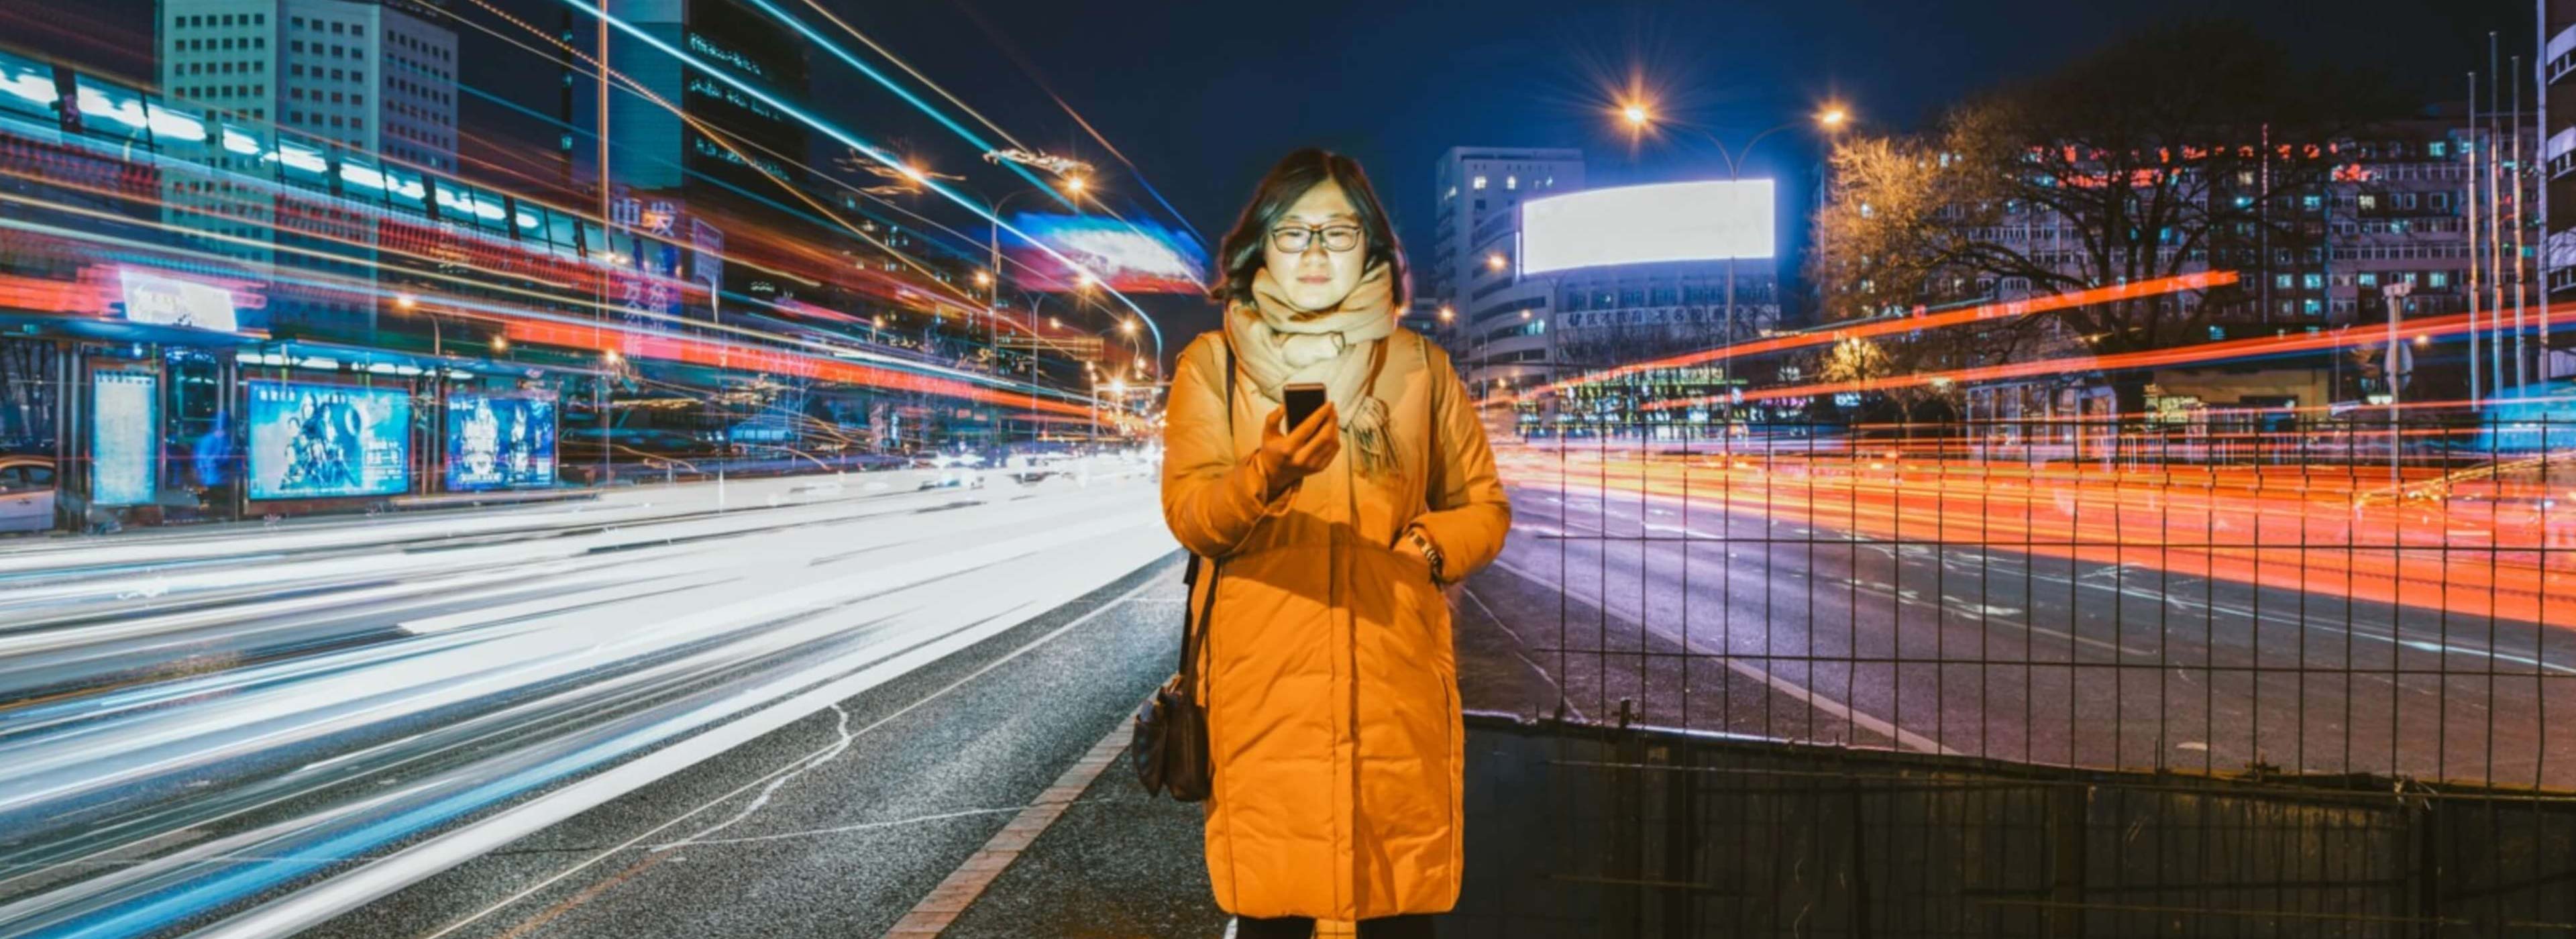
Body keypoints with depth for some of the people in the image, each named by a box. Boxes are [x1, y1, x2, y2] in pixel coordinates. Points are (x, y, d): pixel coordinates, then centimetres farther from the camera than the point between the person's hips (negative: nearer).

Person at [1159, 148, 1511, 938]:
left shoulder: (1420, 365, 9)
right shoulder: (1213, 362, 5)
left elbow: (1484, 508, 13)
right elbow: (1188, 515, -5)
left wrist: (1428, 549, -8)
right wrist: (1266, 475, -25)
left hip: (1395, 681, 1)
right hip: (1266, 682, -1)